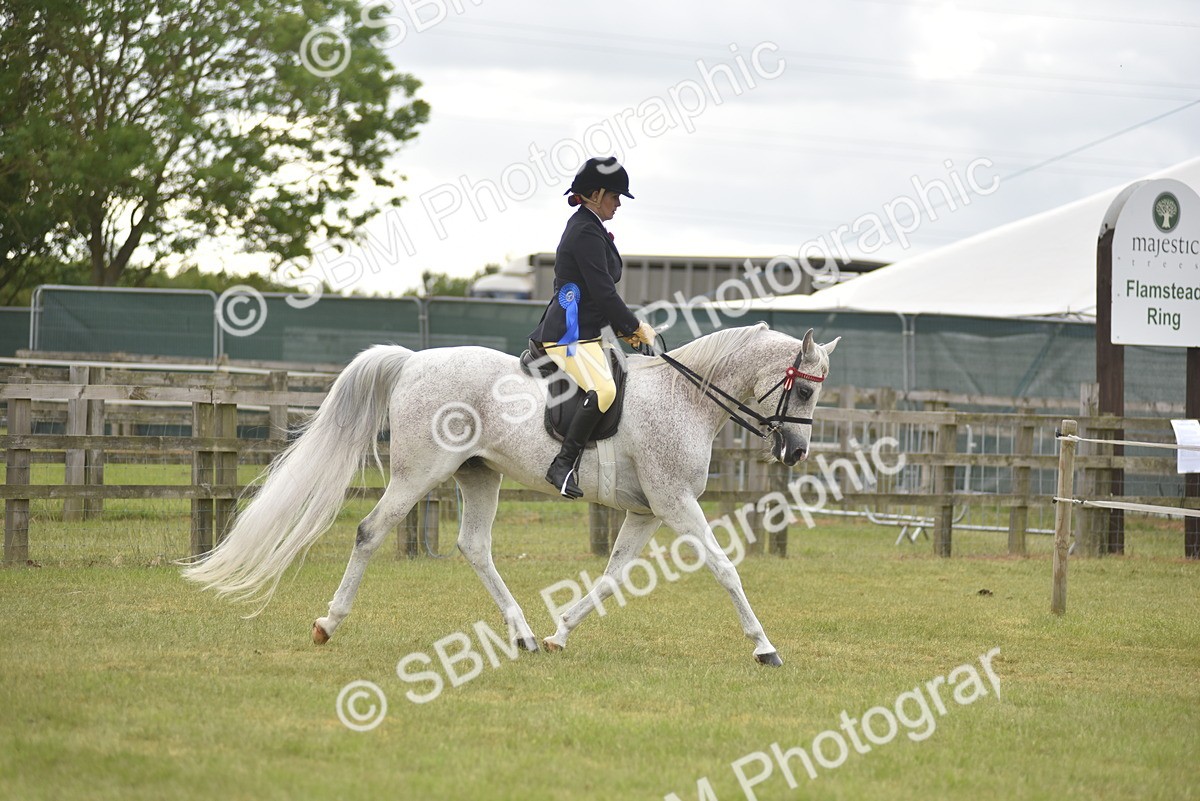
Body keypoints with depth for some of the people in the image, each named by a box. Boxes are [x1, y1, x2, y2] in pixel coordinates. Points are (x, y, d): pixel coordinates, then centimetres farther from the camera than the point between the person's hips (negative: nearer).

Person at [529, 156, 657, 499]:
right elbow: (603, 291, -19)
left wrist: (624, 328, 14)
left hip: (583, 332, 12)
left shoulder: (586, 227, 19)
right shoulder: (586, 232, -15)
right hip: (569, 334, -12)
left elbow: (600, 290, 22)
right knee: (604, 390, -31)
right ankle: (563, 464, -28)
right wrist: (634, 325, -9)